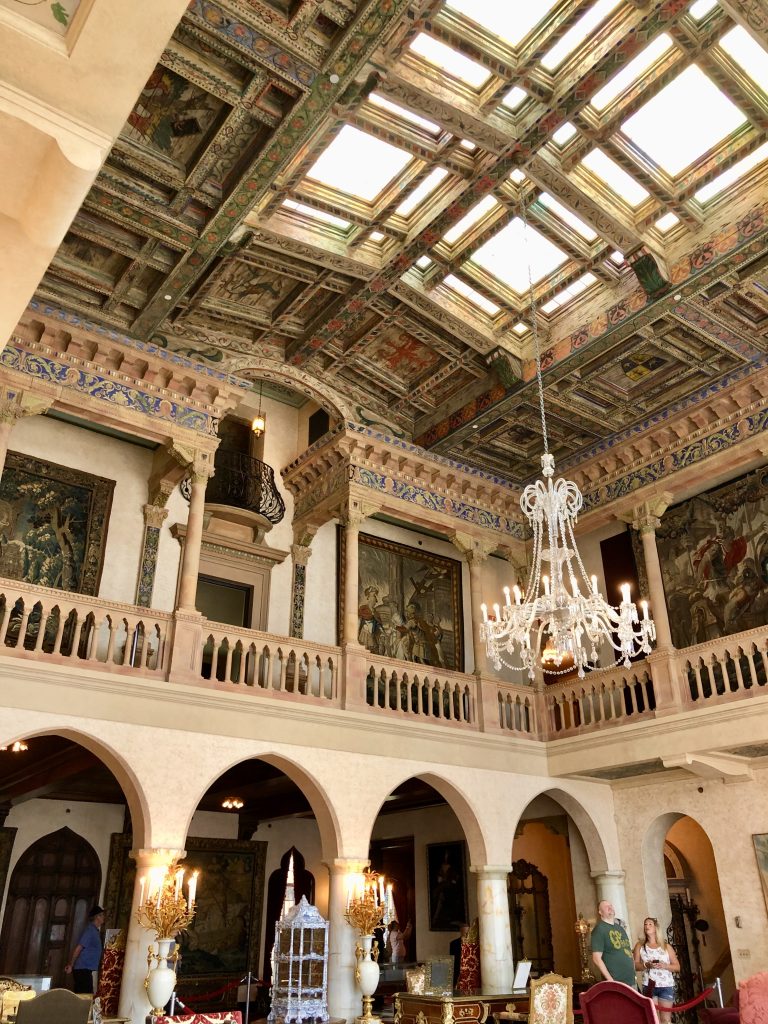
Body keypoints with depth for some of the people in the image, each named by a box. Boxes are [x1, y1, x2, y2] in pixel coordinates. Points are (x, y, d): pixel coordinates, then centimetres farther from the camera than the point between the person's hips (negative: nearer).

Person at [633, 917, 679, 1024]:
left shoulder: (666, 946, 8)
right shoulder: (640, 946, 7)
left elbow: (677, 967, 8)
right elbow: (635, 965, 2)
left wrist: (665, 965, -10)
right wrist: (646, 965, -16)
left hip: (666, 986, 0)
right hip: (649, 986, 0)